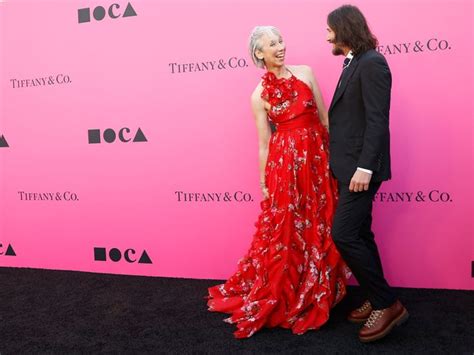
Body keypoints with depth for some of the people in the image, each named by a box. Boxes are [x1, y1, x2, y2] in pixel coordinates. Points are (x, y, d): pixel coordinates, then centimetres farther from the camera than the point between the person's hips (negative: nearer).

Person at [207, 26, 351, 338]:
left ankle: (315, 296, 30)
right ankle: (281, 301, 23)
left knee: (319, 229, 10)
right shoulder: (259, 95, 0)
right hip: (285, 163, -3)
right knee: (285, 232, 3)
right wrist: (264, 184, 3)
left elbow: (325, 117, 7)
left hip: (318, 157, 3)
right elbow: (264, 144, 2)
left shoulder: (305, 72, 5)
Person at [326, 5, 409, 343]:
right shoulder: (353, 64, 16)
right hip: (349, 165, 10)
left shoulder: (371, 63, -12)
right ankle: (379, 300, 26)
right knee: (359, 235, 13)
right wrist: (351, 165, 18)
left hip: (361, 166, -10)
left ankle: (388, 303, 4)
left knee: (344, 235, -10)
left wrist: (365, 167, -24)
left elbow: (377, 120, -19)